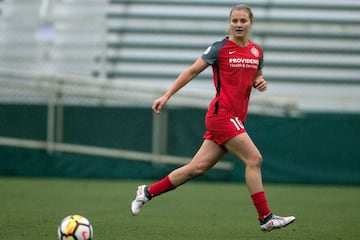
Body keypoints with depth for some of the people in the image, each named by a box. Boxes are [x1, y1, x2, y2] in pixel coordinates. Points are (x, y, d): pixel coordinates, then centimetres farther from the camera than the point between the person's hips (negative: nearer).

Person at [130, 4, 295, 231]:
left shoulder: (257, 51, 13)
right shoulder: (220, 48, -4)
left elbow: (256, 78, 29)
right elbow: (192, 72, 1)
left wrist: (261, 83, 4)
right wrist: (166, 96, -1)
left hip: (236, 118, 7)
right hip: (222, 113, -7)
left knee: (198, 167, 6)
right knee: (254, 159, -15)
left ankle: (148, 192, 18)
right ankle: (266, 217, -10)